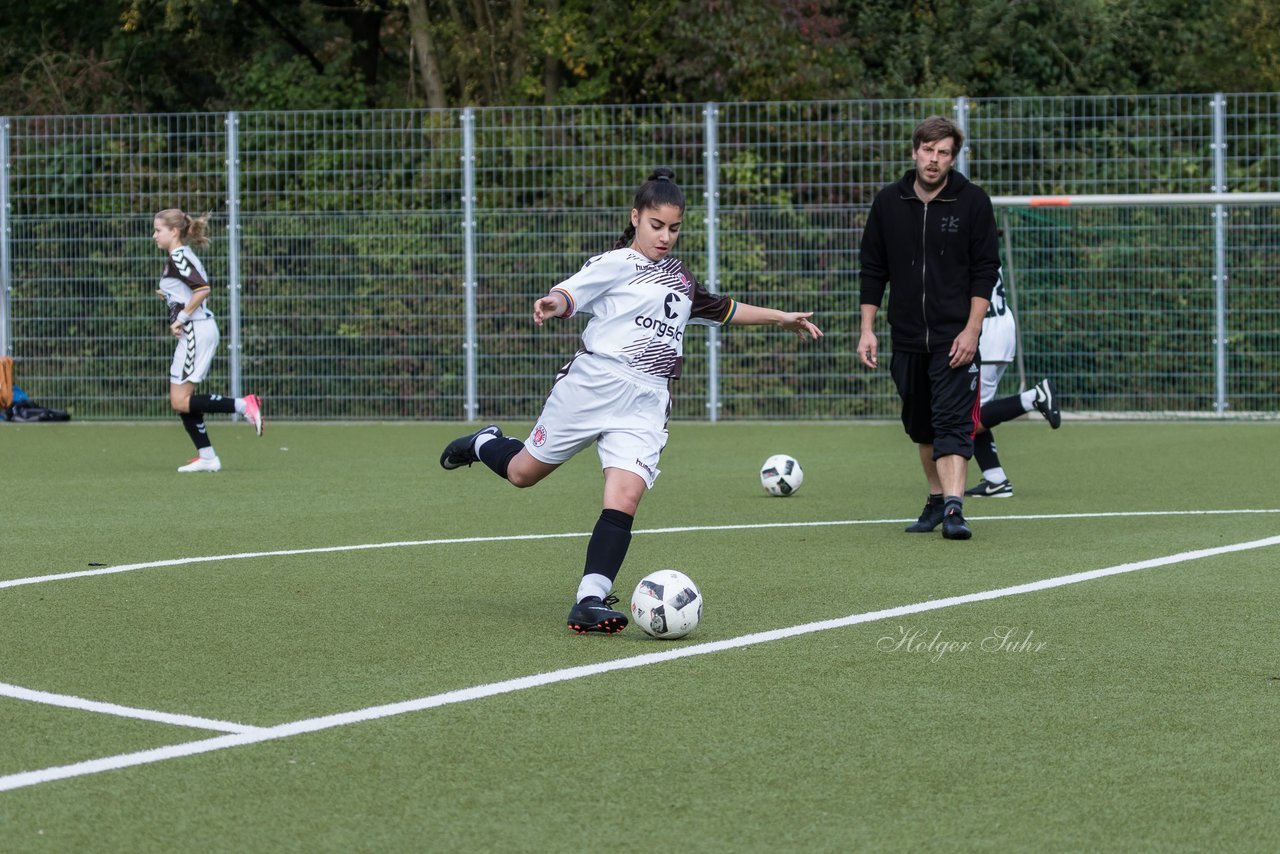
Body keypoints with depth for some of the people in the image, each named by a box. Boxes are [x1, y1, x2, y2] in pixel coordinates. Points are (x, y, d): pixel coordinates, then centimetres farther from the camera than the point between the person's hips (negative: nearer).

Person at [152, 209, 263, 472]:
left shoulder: (177, 257, -13)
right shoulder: (183, 255, 16)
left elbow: (202, 290, -24)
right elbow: (200, 290, 21)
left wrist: (181, 318, -18)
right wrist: (171, 297, 12)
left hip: (196, 330, -10)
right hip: (195, 331, 10)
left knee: (180, 401, -9)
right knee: (181, 400, 10)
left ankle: (244, 405, -11)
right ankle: (207, 457, 11)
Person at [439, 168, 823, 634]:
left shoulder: (682, 278, 22)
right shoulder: (616, 264, 0)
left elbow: (721, 309, 39)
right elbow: (571, 292, -16)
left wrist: (780, 317, 41)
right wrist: (552, 304, -39)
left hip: (644, 406, 4)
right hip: (592, 384, -4)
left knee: (624, 499, -16)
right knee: (522, 472, 9)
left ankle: (590, 600, -18)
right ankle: (484, 443, 44)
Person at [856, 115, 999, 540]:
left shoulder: (972, 202, -4)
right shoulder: (888, 202, 5)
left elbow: (985, 270, -3)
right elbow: (872, 270, 10)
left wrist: (972, 330, -12)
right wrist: (867, 329, 4)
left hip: (955, 337, -4)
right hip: (907, 337, 4)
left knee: (952, 421, -15)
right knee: (921, 425, 12)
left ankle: (954, 509, -23)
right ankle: (937, 500, 27)